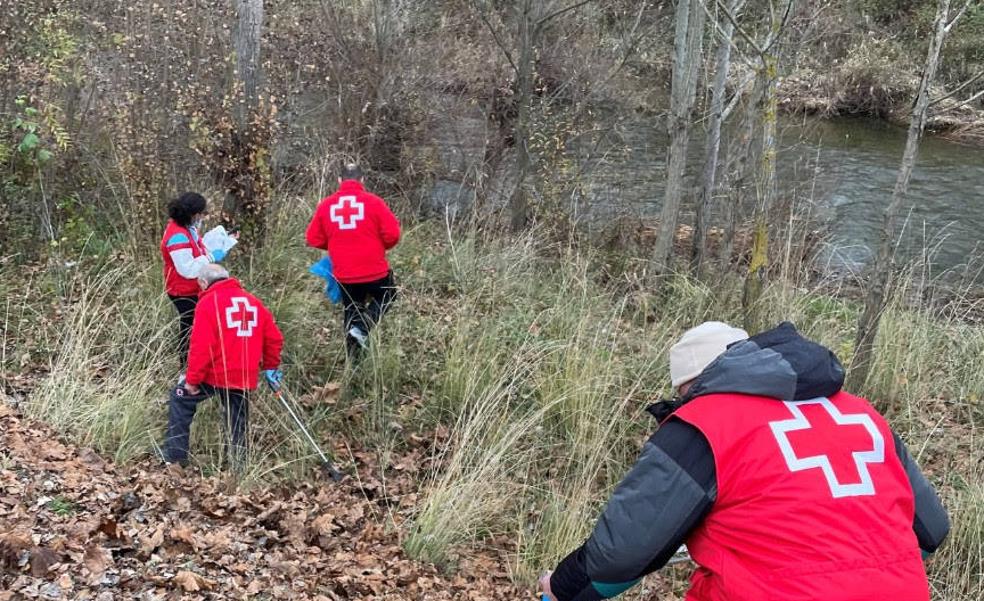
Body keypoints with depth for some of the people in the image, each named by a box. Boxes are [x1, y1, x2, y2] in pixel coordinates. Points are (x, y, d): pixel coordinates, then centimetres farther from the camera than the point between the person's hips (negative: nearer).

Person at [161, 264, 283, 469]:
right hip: (245, 377, 4)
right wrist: (270, 367, 24)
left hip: (214, 374, -4)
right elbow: (274, 338, 12)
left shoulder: (208, 301, -7)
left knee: (180, 399, 16)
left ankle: (175, 456, 16)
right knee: (237, 424, 14)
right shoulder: (253, 301, 10)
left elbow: (201, 346, -14)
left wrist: (192, 380, -8)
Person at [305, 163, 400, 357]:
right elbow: (392, 234, -11)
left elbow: (313, 239, 4)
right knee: (386, 299, 22)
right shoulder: (373, 202, -9)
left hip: (343, 274, 3)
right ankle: (361, 329, -2)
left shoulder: (325, 205, -1)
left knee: (351, 310, 21)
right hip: (375, 270, -3)